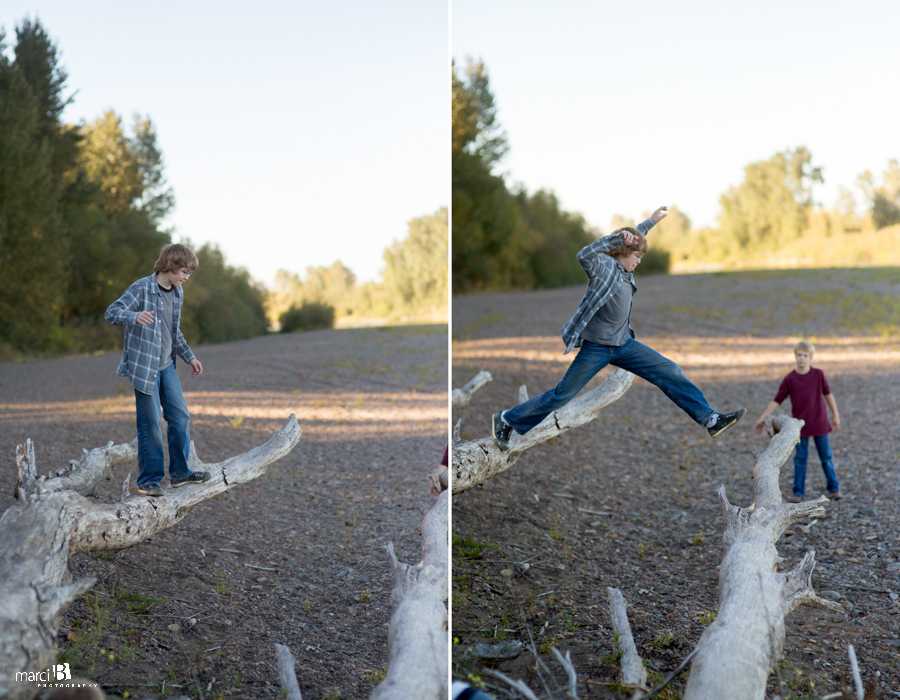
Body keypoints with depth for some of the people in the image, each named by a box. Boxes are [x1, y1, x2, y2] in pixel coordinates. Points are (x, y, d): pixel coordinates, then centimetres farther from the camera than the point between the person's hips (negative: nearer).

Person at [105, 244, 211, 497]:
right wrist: (135, 316, -40)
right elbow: (112, 312, -20)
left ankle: (179, 472, 22)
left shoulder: (177, 293, 10)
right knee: (151, 425, -4)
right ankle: (149, 480, 8)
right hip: (143, 366, -7)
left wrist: (189, 357, 21)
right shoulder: (142, 288, -14)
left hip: (166, 365, 7)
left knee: (181, 417, 9)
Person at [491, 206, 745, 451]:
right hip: (596, 348, -8)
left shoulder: (624, 270, 10)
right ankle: (507, 420, 11)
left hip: (624, 344, 8)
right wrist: (618, 238, -43)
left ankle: (710, 418, 3)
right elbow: (585, 255, -37)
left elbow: (636, 235, 30)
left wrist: (652, 220, 40)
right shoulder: (603, 265, -12)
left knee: (670, 373, 0)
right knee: (562, 396, -2)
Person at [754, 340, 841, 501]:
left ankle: (834, 488, 20)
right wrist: (762, 418, -5)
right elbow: (776, 400, -2)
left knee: (826, 457, 8)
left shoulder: (819, 375, -3)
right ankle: (798, 492, 11)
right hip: (800, 425, 0)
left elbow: (828, 394, 8)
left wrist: (835, 415, 10)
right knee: (800, 459, 5)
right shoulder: (789, 379, -5)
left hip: (820, 424, 0)